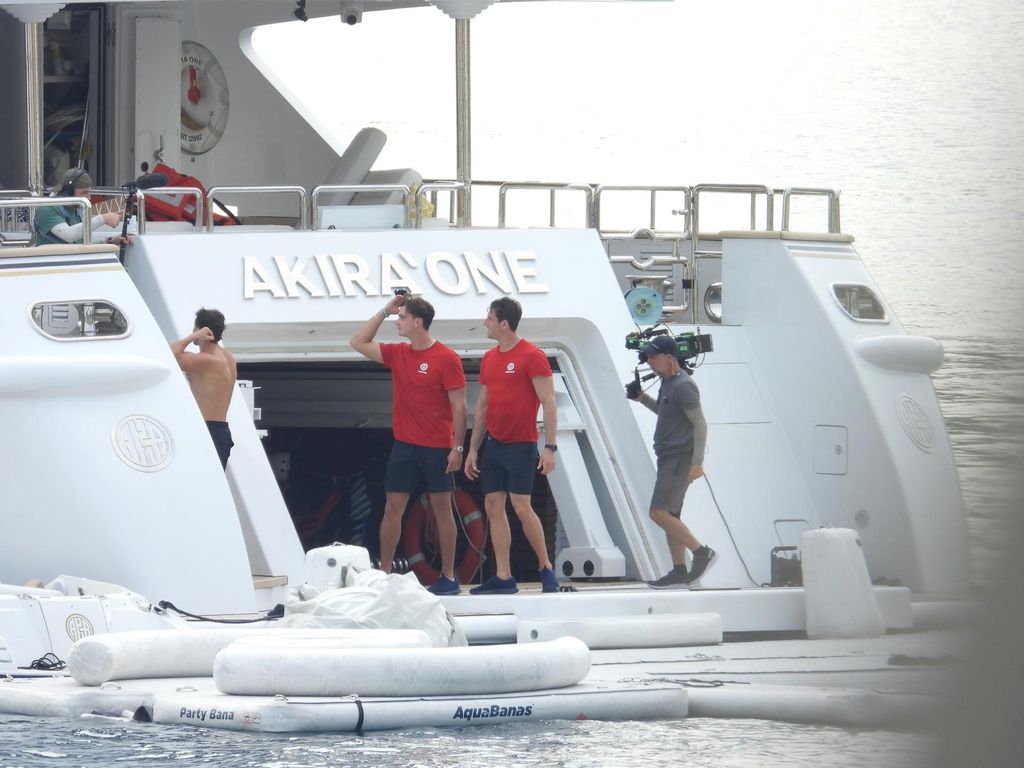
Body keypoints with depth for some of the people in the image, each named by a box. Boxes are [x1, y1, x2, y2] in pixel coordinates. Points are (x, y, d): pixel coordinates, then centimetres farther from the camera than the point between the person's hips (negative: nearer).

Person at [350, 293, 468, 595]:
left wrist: (457, 447, -13)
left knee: (441, 509, 3)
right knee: (392, 508, 2)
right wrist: (384, 311, 6)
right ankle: (384, 574, 6)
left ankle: (448, 578, 8)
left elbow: (459, 406, -9)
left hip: (437, 448, -5)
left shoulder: (446, 358, -9)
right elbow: (358, 343, 13)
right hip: (404, 445, 5)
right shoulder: (398, 354, 8)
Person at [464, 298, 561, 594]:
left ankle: (546, 569, 4)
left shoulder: (532, 356, -9)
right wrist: (473, 449, 15)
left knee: (522, 507, -10)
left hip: (521, 446, -7)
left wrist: (550, 447, -17)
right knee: (493, 507, 3)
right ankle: (503, 578, 5)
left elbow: (549, 403, -11)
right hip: (494, 445, 7)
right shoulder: (489, 359, 12)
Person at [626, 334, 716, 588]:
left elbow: (700, 424, -18)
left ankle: (702, 553, -11)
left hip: (680, 458, -10)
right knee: (670, 515, 9)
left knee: (659, 512, -16)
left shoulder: (683, 386, -16)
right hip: (669, 459, 10)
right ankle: (679, 572, 10)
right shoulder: (668, 383, 14)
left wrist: (697, 462, -22)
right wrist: (642, 398, 16)